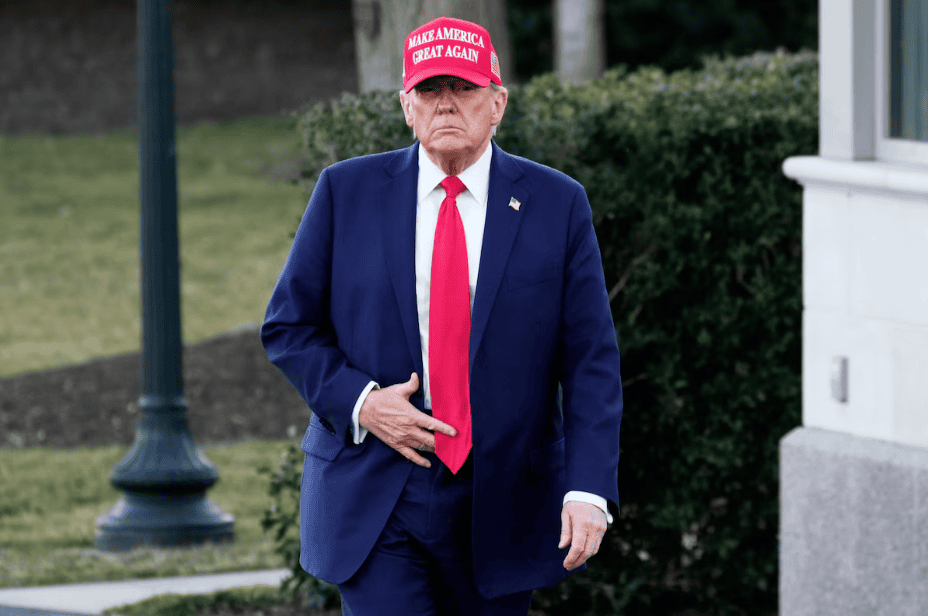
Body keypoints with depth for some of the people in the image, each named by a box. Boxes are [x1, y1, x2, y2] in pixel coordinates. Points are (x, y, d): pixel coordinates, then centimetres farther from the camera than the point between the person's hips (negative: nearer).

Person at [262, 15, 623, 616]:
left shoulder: (557, 204, 0)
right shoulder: (347, 191, 2)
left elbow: (592, 362, -2)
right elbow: (288, 327, 6)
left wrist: (588, 492, -13)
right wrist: (359, 403, -12)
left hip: (501, 513, 1)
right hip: (376, 495, -1)